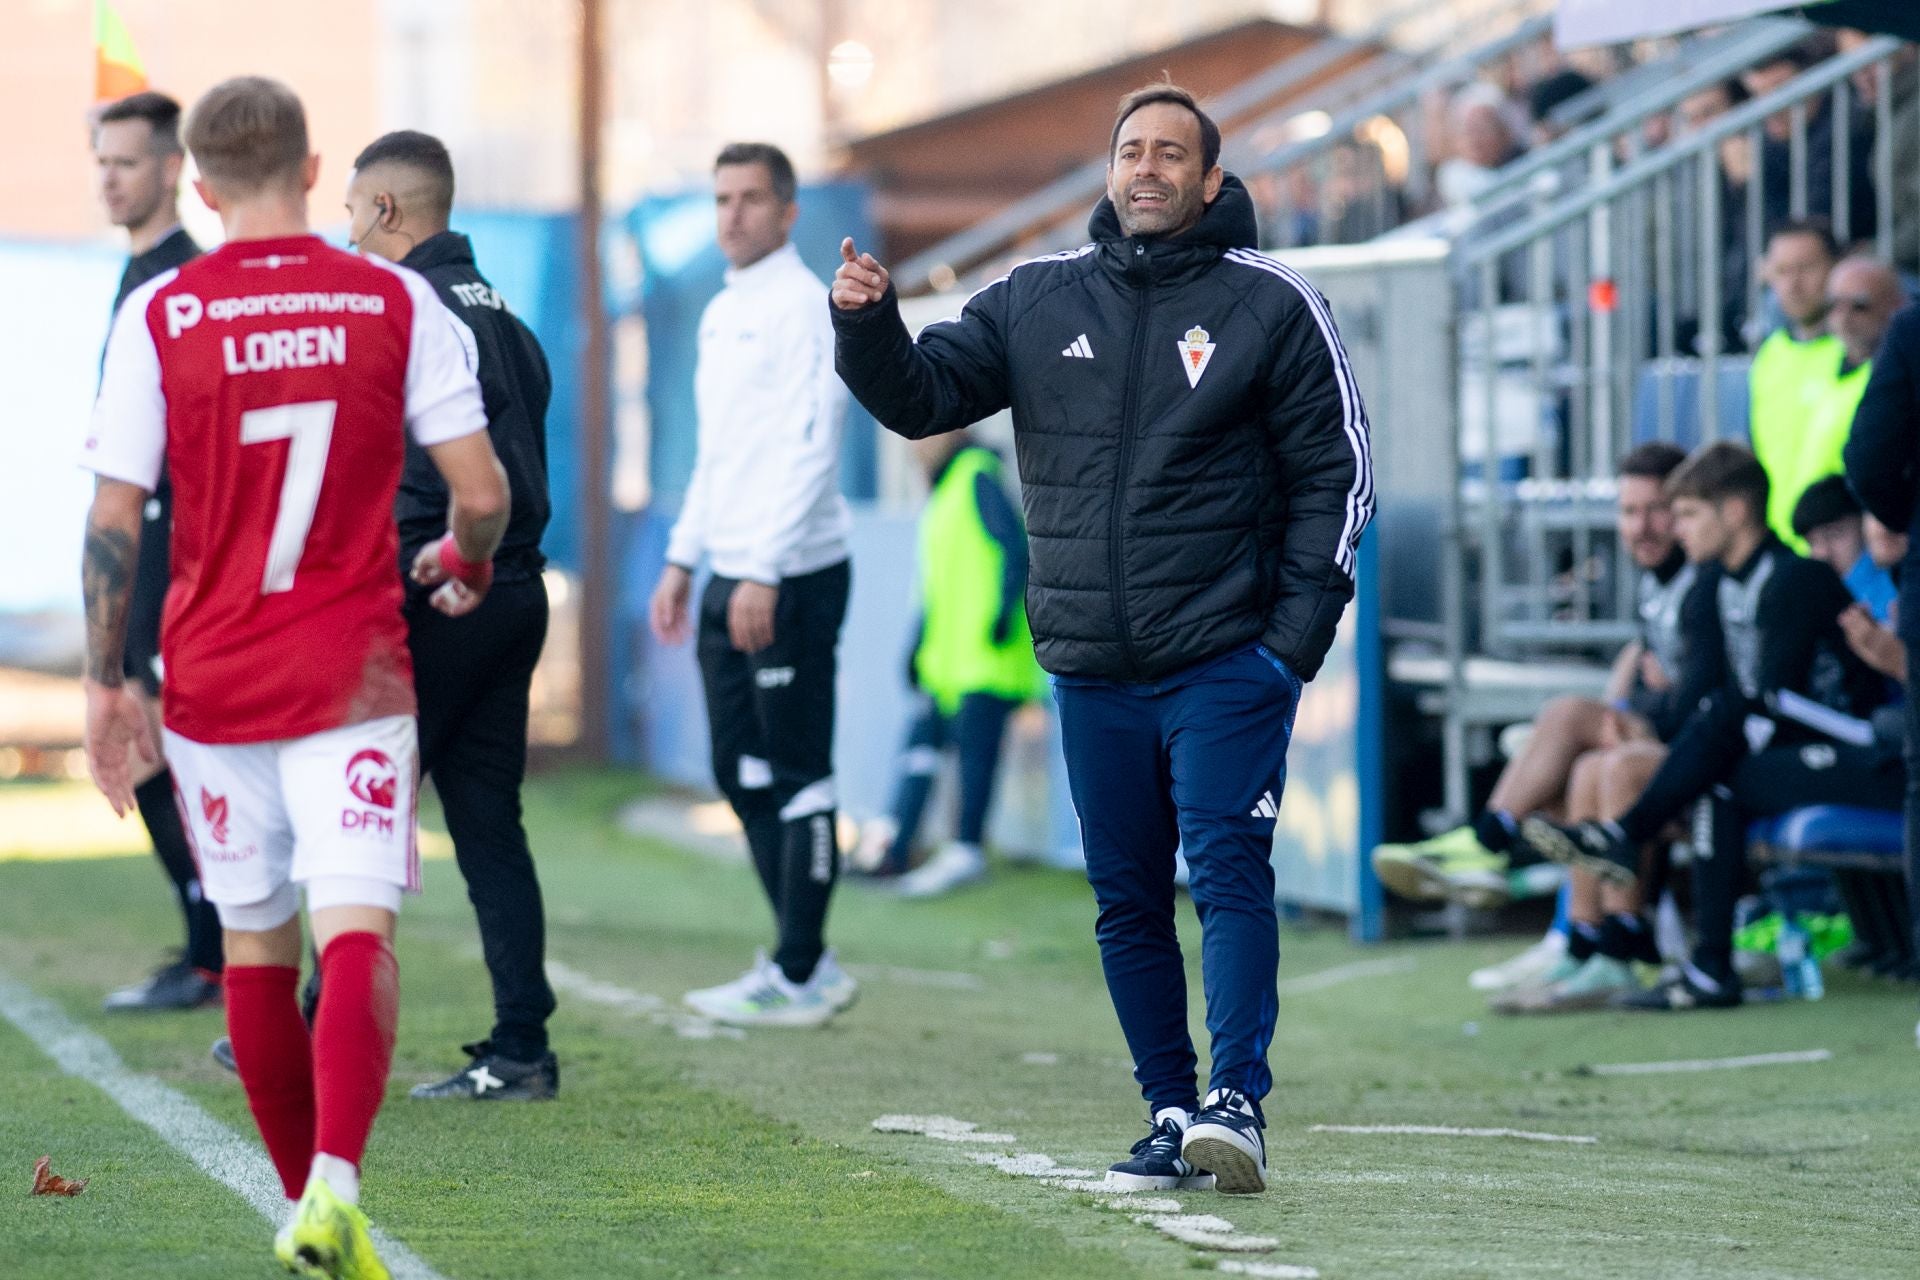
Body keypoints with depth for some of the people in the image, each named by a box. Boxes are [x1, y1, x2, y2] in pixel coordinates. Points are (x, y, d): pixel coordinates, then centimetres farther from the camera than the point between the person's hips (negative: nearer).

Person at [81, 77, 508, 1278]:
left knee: (256, 943, 15)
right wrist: (466, 563, 19)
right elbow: (483, 492, -3)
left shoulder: (159, 315, -3)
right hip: (353, 680, -1)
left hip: (212, 675, 1)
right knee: (358, 932, -9)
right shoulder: (398, 302, -3)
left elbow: (114, 520, -5)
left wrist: (106, 682, 3)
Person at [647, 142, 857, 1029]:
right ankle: (804, 960, 18)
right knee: (743, 774, 11)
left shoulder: (803, 307, -11)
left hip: (793, 578, -9)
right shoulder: (722, 315, 17)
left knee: (798, 774, -5)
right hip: (731, 579, 9)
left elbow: (808, 449, -18)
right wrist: (682, 561, 20)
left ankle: (799, 977, -2)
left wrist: (763, 575, -22)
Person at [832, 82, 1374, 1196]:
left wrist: (1295, 637, -7)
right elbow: (922, 396, 6)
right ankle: (1171, 1115, 14)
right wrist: (868, 329, -15)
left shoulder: (1272, 304, -1)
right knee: (1128, 903, 7)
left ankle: (1238, 1102, -19)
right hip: (1092, 672, 4)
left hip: (1224, 663, -4)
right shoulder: (1037, 301, 9)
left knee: (1229, 875, -14)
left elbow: (1335, 475, 0)